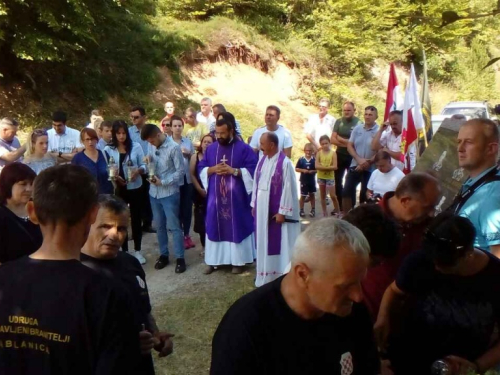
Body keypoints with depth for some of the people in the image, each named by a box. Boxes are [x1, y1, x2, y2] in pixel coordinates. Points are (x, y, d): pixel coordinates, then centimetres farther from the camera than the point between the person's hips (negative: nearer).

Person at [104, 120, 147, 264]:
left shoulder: (136, 146, -3)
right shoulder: (108, 149, -4)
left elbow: (143, 165, -1)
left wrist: (138, 171, -21)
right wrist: (114, 177, -20)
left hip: (135, 188, 0)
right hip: (118, 190, 0)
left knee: (136, 219, 8)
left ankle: (137, 251, 21)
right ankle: (124, 251, 23)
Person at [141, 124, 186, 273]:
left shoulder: (174, 147, -13)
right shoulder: (151, 146, 3)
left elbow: (180, 171, -13)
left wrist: (163, 182, -16)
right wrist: (148, 163, -8)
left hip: (169, 193, -5)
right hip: (154, 192, 5)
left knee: (174, 226, 0)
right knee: (160, 226, 14)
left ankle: (180, 258, 9)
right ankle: (163, 255, 26)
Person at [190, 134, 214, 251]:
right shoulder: (195, 156, 3)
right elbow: (192, 174, 2)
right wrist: (200, 189, -6)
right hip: (199, 193, 2)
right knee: (201, 219, 5)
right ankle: (204, 246, 17)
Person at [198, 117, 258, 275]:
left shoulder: (244, 148, -5)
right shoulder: (211, 149, 9)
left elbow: (253, 170, -9)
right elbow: (201, 168, 10)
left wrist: (234, 171, -19)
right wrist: (212, 169, -10)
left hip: (236, 198, -4)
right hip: (215, 197, 4)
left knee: (237, 227, 4)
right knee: (215, 227, 9)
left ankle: (238, 261, 16)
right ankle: (212, 260, 20)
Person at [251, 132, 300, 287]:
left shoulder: (285, 163, -16)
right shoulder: (262, 161, 6)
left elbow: (288, 189, -16)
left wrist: (282, 211, -16)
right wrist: (254, 204, 12)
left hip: (276, 210, -7)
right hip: (261, 208, 7)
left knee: (278, 242, 2)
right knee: (264, 241, 15)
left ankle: (280, 275, 14)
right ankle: (265, 273, 28)